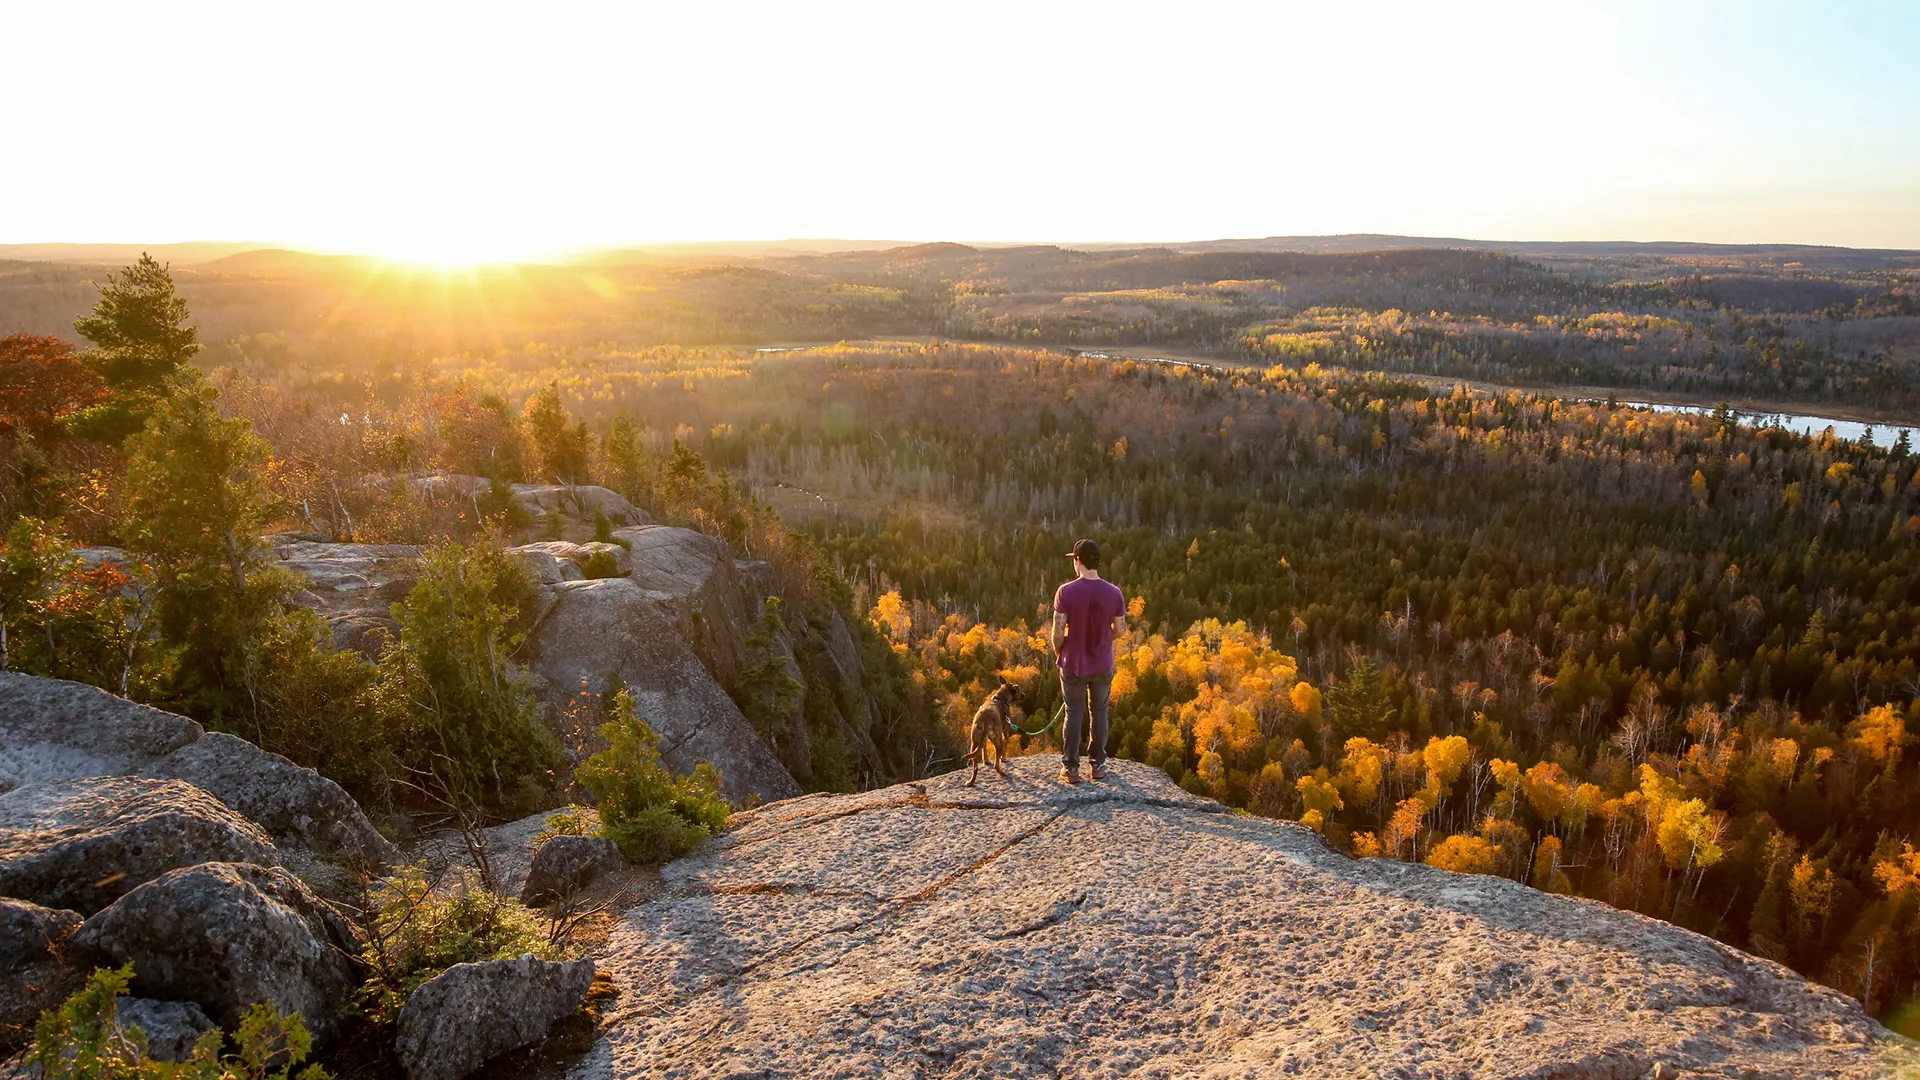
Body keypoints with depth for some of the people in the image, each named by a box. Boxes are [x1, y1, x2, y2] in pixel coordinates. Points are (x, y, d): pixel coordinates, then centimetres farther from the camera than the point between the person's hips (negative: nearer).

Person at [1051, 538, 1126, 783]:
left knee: (1074, 713, 10)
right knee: (1099, 711, 16)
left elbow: (1058, 632, -15)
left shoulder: (1066, 592, -16)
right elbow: (1119, 629, 1)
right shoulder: (1114, 593, -8)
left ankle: (1070, 769, 14)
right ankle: (1099, 765, 22)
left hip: (1073, 664, -1)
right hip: (1103, 665, 2)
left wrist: (1058, 653, 5)